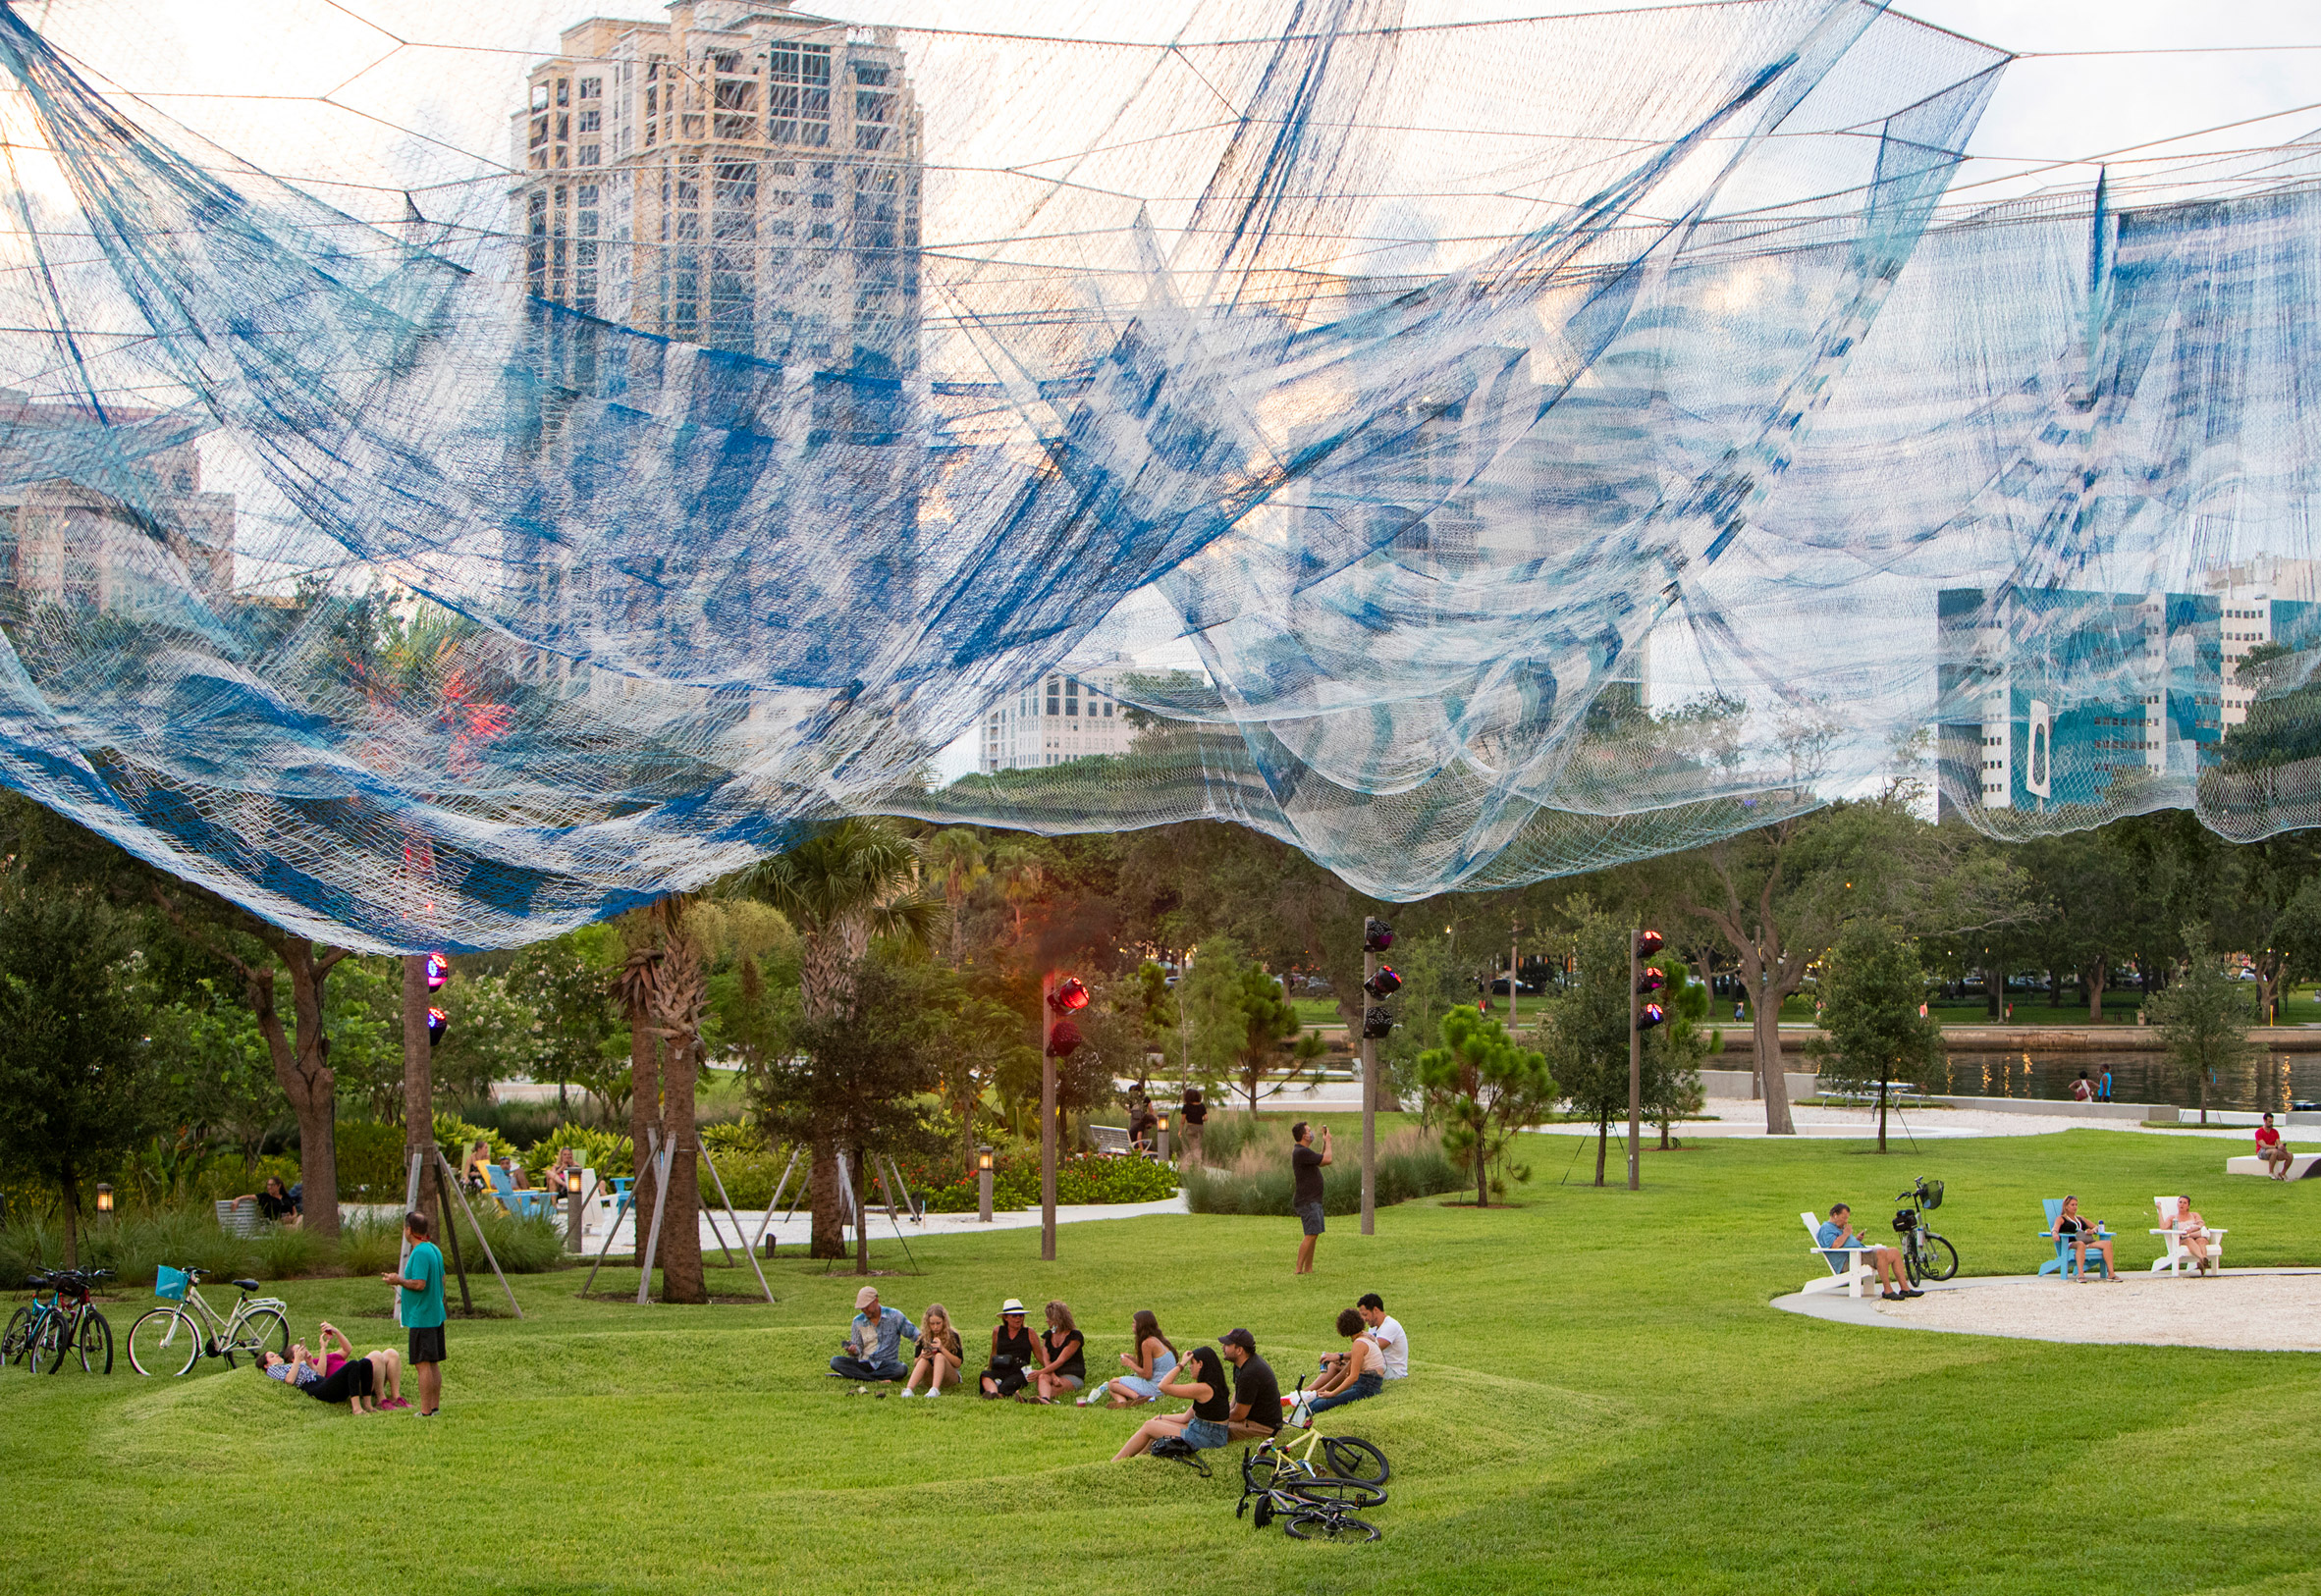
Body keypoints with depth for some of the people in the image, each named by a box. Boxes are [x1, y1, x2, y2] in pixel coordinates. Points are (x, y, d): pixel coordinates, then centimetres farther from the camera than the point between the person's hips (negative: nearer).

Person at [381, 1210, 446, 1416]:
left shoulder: (420, 1253, -18)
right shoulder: (435, 1250, 11)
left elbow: (419, 1284, -25)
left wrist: (399, 1281, -11)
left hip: (421, 1318, -10)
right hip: (436, 1315, 10)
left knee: (422, 1364, -7)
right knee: (433, 1364, 13)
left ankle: (425, 1411, -8)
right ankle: (434, 1406, 17)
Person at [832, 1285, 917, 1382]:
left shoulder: (894, 1316, 1)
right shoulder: (858, 1321, 7)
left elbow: (913, 1333, 4)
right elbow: (857, 1348, 8)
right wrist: (853, 1351, -16)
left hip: (887, 1364, -2)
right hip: (865, 1363, 2)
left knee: (901, 1369, -37)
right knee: (835, 1362, -22)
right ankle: (876, 1380, -33)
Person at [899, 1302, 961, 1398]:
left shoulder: (952, 1336, -2)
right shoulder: (923, 1337, 5)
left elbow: (958, 1363, -8)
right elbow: (915, 1364, 4)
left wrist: (942, 1348, -20)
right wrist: (921, 1356, -19)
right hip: (930, 1379, 2)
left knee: (939, 1356, -29)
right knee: (924, 1360, -27)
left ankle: (935, 1390, -54)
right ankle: (908, 1389, -50)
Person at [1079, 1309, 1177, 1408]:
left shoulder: (1147, 1343, -17)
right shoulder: (1158, 1340, 13)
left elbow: (1147, 1375, -17)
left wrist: (1130, 1364, -3)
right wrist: (1133, 1359, 9)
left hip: (1155, 1387, -10)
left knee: (1112, 1383, 0)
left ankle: (1139, 1398, -20)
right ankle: (1122, 1402, -19)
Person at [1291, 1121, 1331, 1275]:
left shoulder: (1302, 1151, 15)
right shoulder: (1302, 1152, -18)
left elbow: (1321, 1161, 25)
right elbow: (1327, 1159, -17)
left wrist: (1324, 1142, 19)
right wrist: (1328, 1141, -1)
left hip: (1313, 1201, 11)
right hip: (1306, 1202, -11)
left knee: (1314, 1234, 9)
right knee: (1311, 1235, -15)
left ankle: (1308, 1269, 10)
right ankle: (1298, 1269, -17)